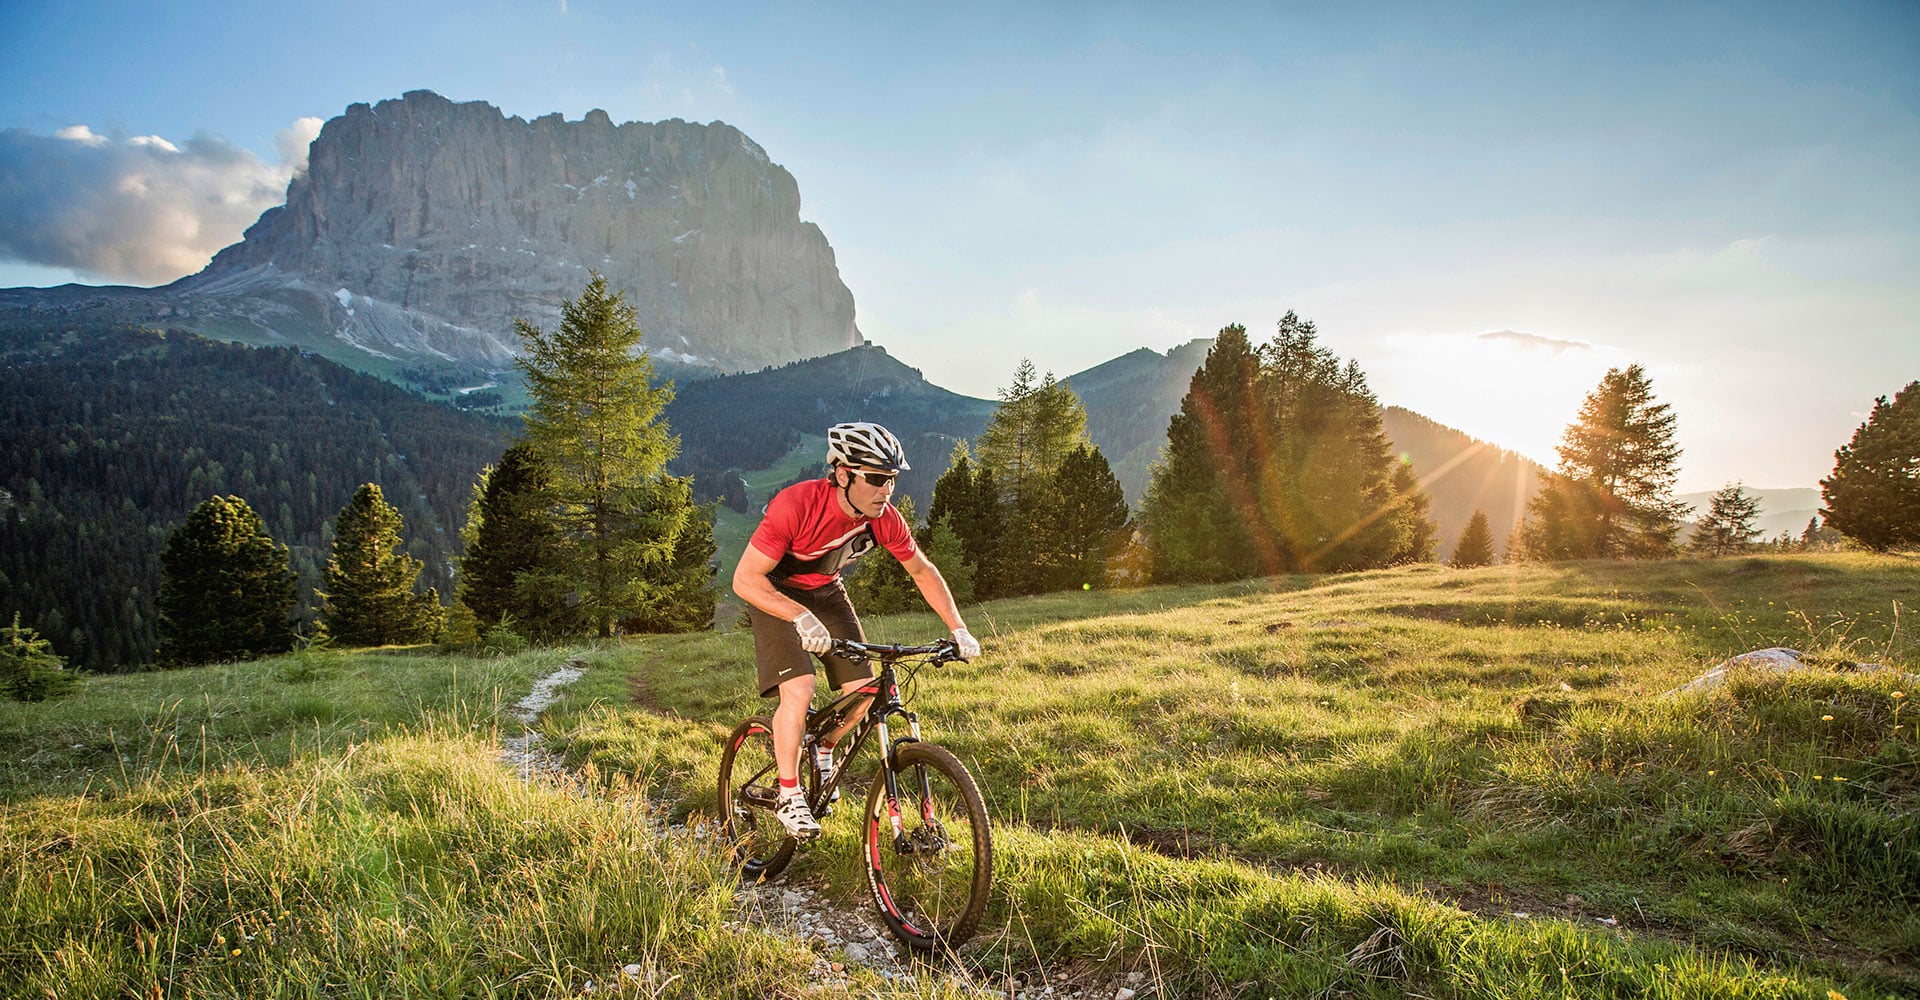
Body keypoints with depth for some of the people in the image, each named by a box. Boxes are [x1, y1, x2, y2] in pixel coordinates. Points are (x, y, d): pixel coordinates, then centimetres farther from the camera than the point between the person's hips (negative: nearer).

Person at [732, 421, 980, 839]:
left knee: (863, 691, -5)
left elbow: (922, 571, -3)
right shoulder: (796, 505, -35)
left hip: (826, 592, 5)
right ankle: (789, 796, -3)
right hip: (776, 595, -5)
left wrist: (958, 629, -10)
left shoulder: (885, 519, -21)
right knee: (799, 690, -22)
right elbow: (745, 579, -34)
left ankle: (822, 753, 26)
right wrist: (801, 617, -47)